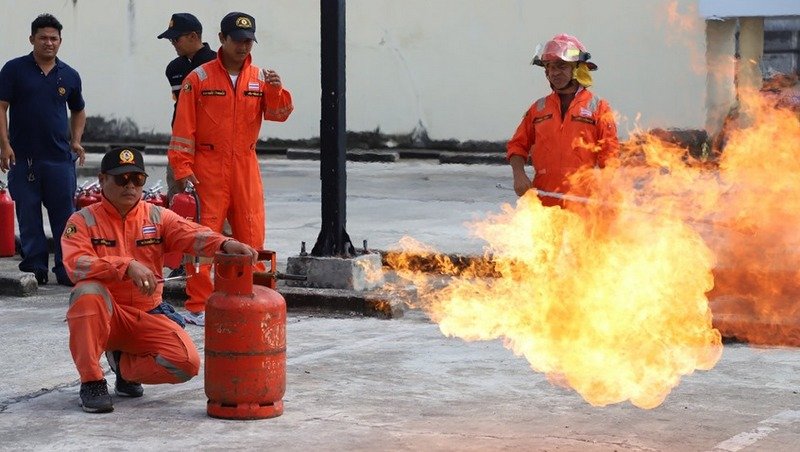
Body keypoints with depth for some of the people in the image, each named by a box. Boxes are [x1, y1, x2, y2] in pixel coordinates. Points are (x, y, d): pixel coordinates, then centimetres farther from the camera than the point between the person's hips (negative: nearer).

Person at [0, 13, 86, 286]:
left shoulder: (69, 76, 10)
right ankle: (34, 268, 10)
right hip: (22, 157, -2)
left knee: (64, 216, 0)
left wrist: (76, 140, 8)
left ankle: (66, 269, 5)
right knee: (28, 216, 3)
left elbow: (78, 111, 23)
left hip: (60, 157, 2)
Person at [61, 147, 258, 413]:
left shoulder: (157, 217, 4)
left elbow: (190, 234, -15)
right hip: (103, 315, -3)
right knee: (88, 292, -36)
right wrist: (126, 266, -35)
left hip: (148, 315, 3)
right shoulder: (83, 221, -4)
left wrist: (224, 244, -37)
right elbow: (76, 264, -22)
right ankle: (91, 381, -20)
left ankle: (124, 365, 13)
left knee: (187, 363, -19)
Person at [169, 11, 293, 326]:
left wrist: (275, 91, -20)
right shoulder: (199, 78, -1)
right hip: (208, 168, -3)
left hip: (245, 168, 3)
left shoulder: (259, 78, 9)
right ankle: (198, 306, 0)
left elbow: (278, 114, -1)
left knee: (251, 236, 5)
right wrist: (183, 168, -8)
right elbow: (184, 126, -3)